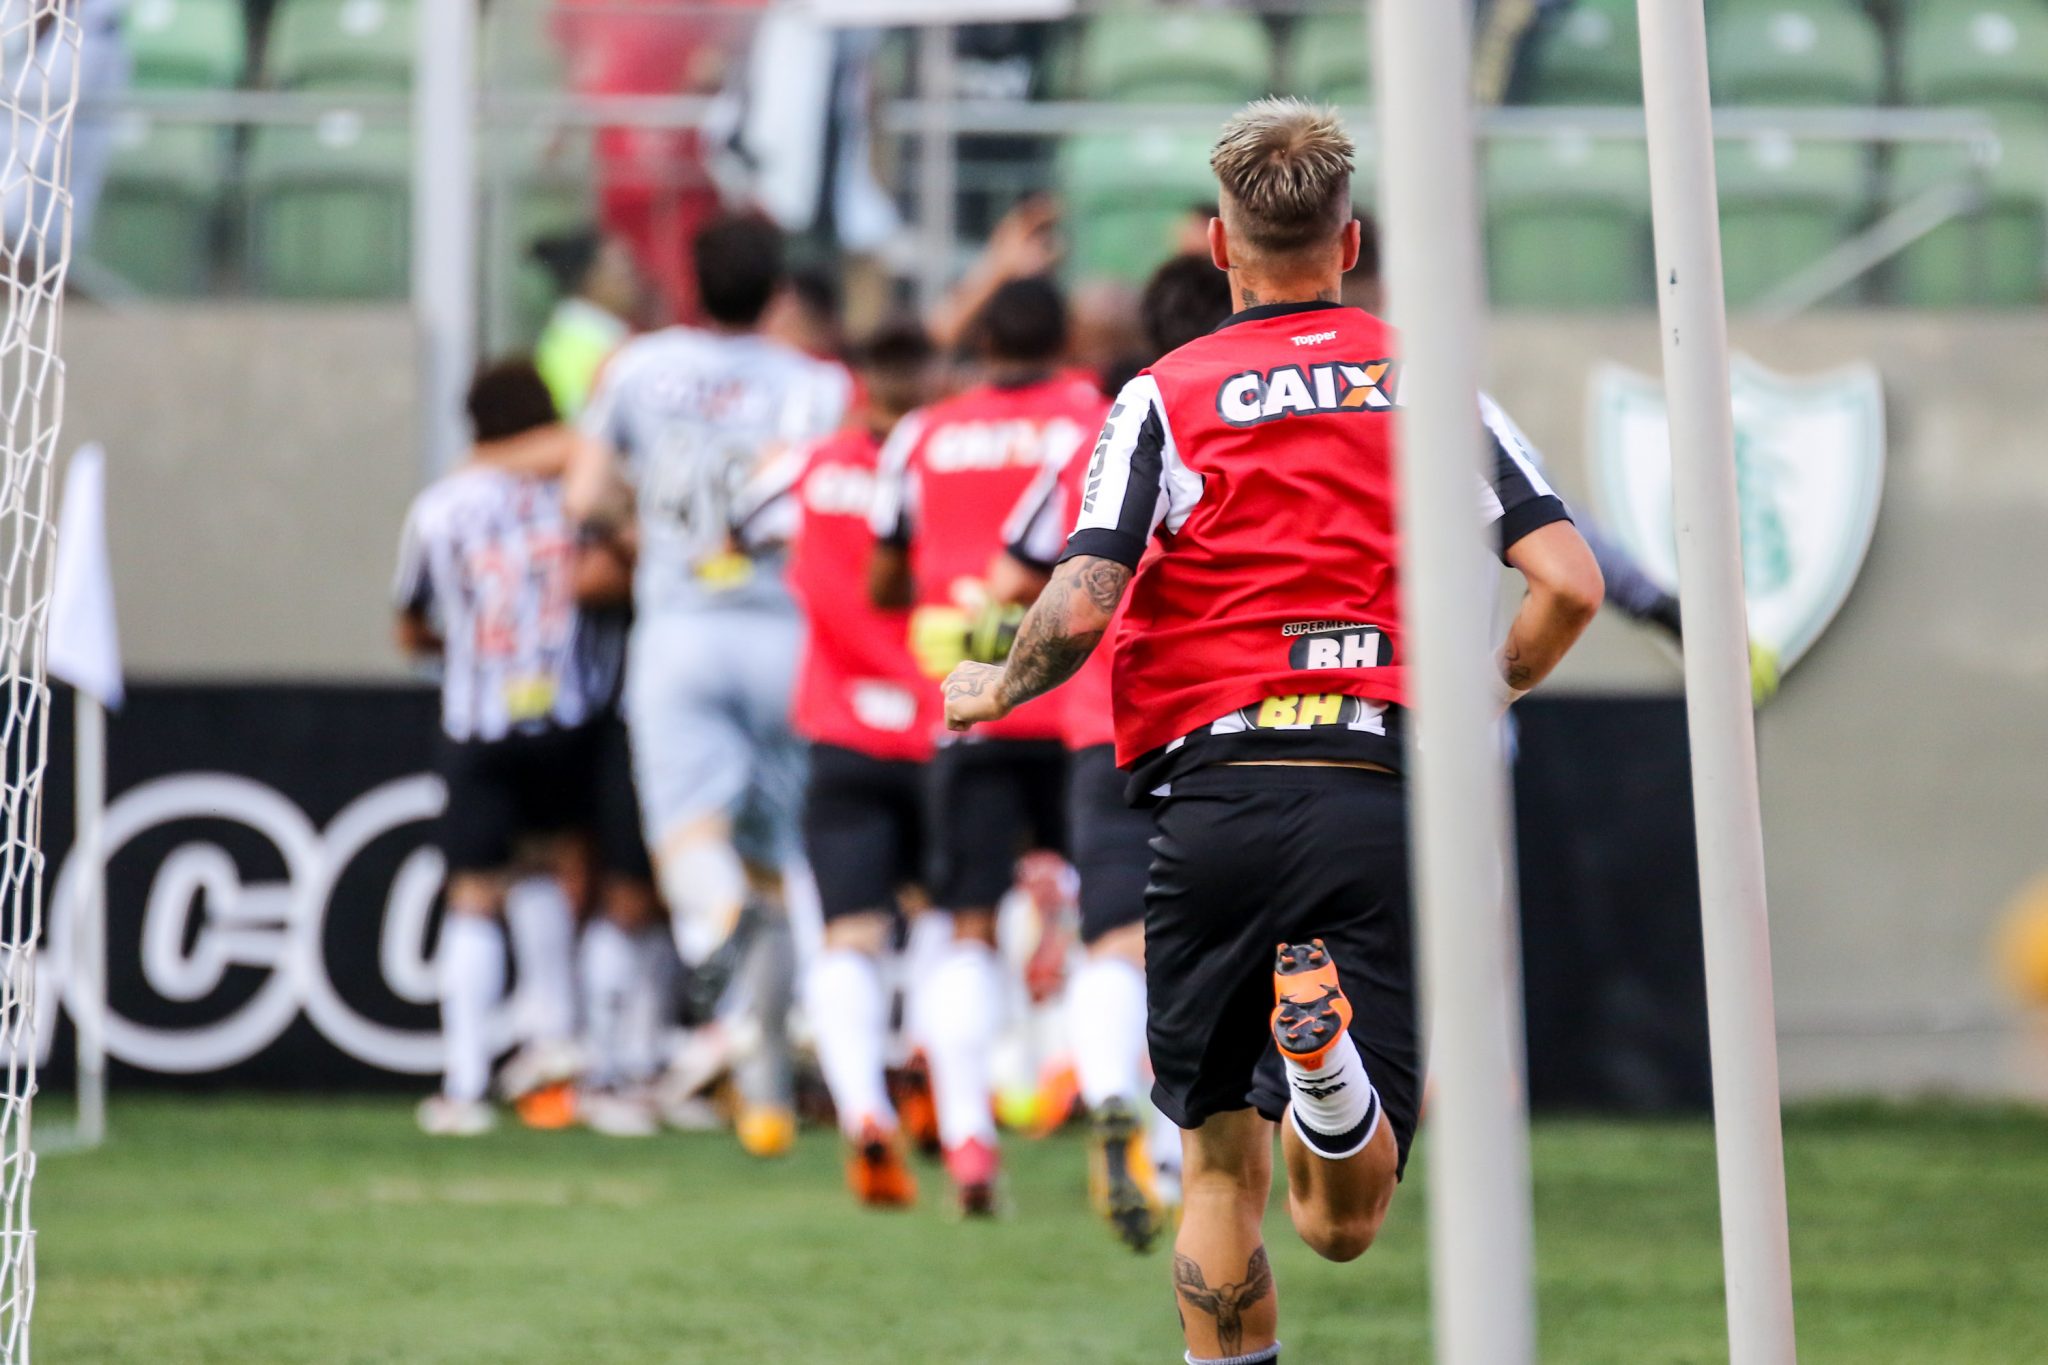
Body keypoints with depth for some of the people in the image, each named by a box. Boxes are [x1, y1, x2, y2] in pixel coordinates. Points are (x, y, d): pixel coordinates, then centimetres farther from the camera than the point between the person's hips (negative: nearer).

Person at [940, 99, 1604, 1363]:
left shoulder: (1164, 395, 5)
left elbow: (1081, 607, -7)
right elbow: (1570, 585, 1)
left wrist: (996, 691, 14)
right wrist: (1489, 696, 21)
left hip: (1217, 796, 0)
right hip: (1386, 799, 1)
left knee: (1221, 1172, 14)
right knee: (1344, 1227, -1)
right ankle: (1331, 1061, -32)